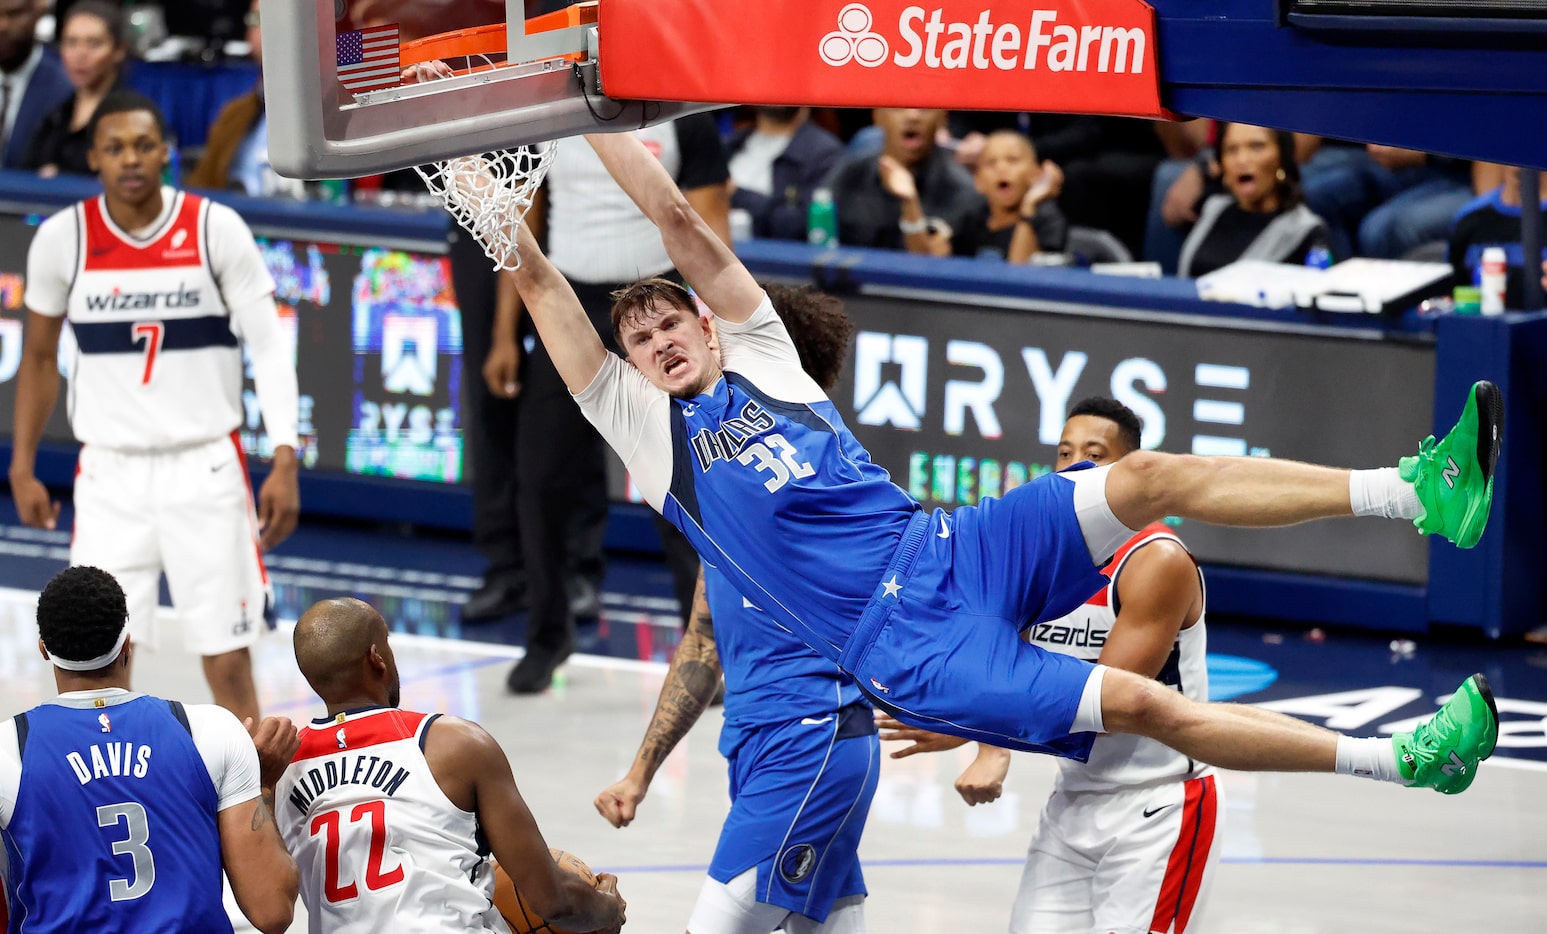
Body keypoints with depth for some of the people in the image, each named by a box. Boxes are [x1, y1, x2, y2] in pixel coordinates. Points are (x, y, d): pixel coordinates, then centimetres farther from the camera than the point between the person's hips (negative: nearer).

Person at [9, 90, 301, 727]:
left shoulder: (216, 229, -7)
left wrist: (284, 462, -16)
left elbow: (270, 349, -7)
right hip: (110, 475, 1)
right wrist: (22, 468, 8)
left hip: (205, 468, -1)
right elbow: (39, 358, 11)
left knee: (228, 662, 0)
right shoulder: (62, 239, -2)